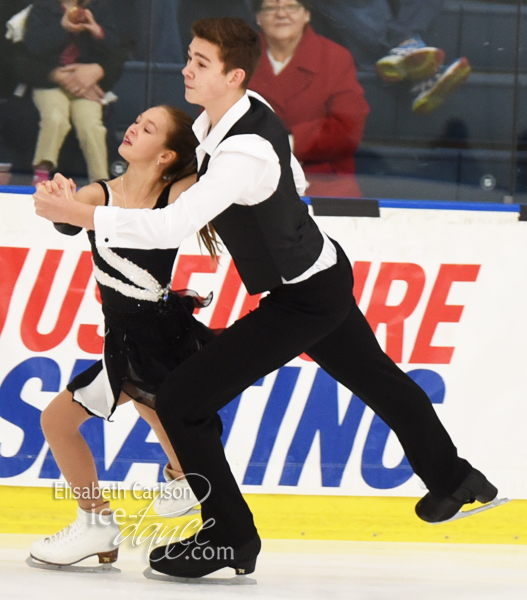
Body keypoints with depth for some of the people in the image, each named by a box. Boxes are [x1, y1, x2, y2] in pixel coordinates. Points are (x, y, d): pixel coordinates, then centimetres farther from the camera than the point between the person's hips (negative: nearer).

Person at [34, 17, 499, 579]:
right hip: (324, 274, 10)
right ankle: (452, 476, 53)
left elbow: (173, 226, -42)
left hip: (304, 299, -10)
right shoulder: (239, 112, -5)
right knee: (378, 380, 31)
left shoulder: (245, 154, -34)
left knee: (181, 401, -11)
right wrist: (229, 216, 15)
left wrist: (78, 213, -42)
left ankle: (230, 538, 1)